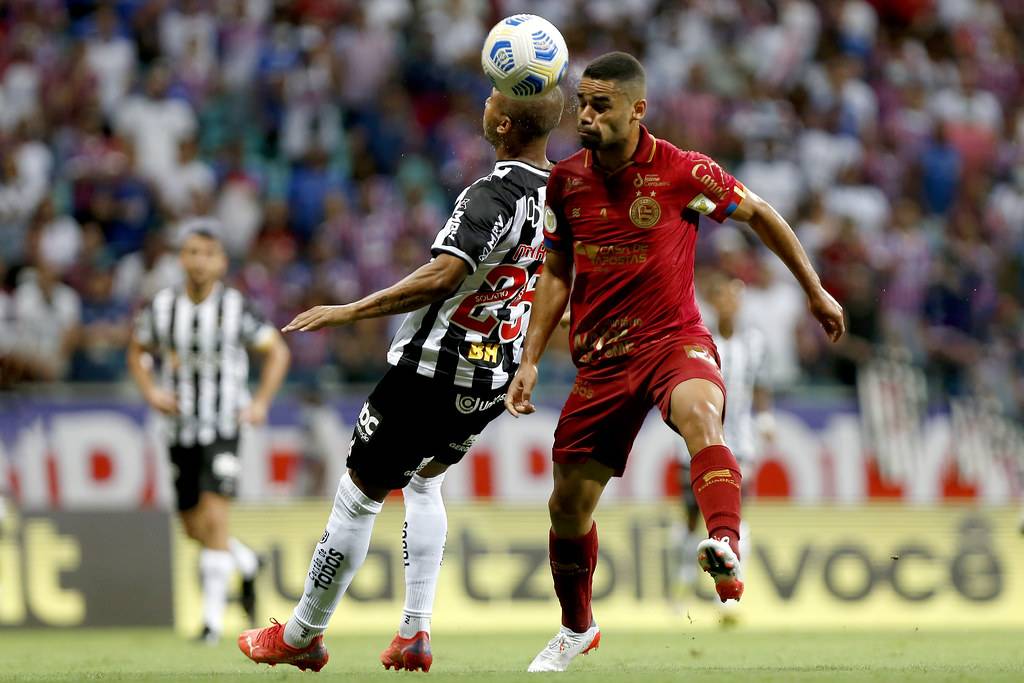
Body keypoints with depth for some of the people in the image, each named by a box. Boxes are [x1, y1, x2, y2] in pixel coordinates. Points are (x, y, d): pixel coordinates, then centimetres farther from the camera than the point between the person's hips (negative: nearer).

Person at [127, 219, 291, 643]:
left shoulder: (235, 309, -8)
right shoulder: (161, 307, -1)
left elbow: (277, 352, 4)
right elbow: (137, 352, 15)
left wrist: (261, 403, -4)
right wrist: (150, 392, -1)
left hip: (223, 429, -4)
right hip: (180, 430, 4)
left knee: (214, 518, -15)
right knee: (193, 528, 9)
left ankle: (213, 615, -9)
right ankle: (246, 563, 39)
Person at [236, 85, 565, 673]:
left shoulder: (492, 197, -23)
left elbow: (442, 277, -34)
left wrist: (349, 312, -29)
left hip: (432, 371, -8)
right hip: (498, 380, 8)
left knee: (360, 494, 6)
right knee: (424, 481, 28)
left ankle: (302, 636, 17)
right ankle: (416, 633, 19)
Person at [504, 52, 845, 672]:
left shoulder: (682, 172, -10)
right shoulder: (566, 180, 1)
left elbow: (760, 214, 5)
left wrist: (816, 292, 12)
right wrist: (531, 360, 8)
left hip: (674, 341, -4)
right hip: (601, 359, 4)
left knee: (697, 413, -39)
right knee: (569, 504, 8)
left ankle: (727, 555, -60)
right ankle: (577, 629, 34)